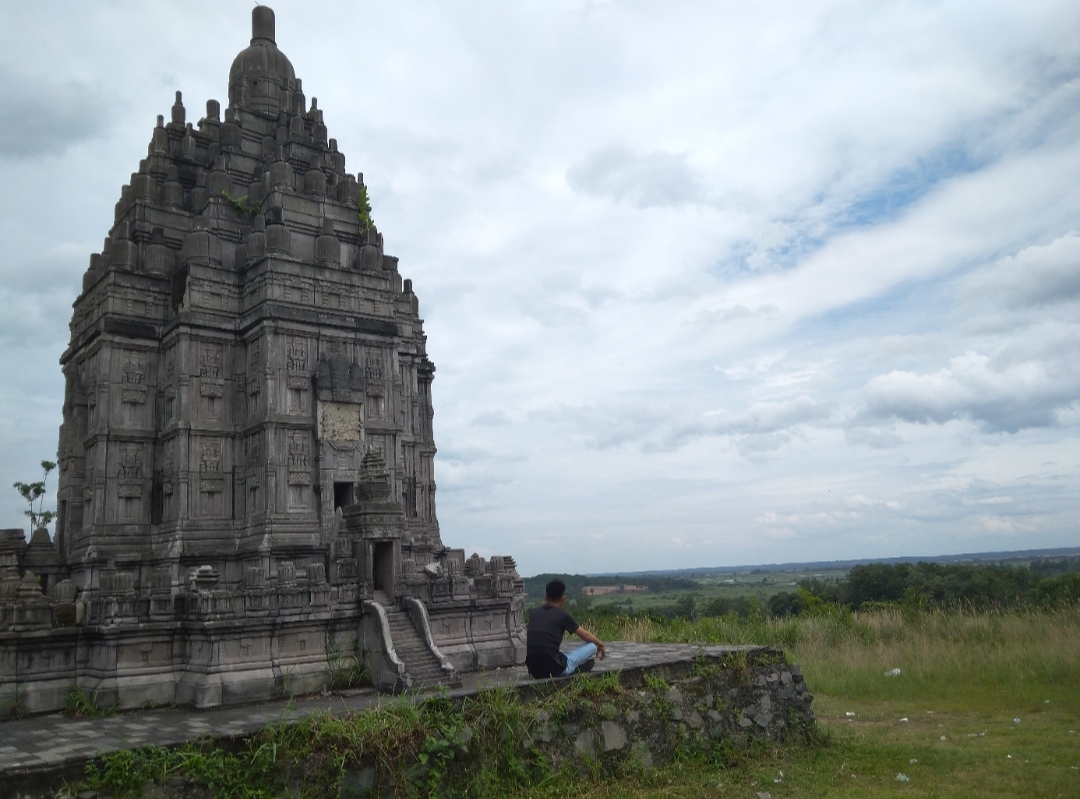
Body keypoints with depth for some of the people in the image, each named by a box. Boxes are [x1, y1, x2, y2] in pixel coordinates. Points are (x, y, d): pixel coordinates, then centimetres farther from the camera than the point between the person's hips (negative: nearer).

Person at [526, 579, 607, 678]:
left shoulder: (532, 613, 9)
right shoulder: (562, 615, -2)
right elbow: (585, 635, 13)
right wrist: (600, 644, 33)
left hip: (534, 671, 5)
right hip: (555, 670, -5)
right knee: (592, 645, 10)